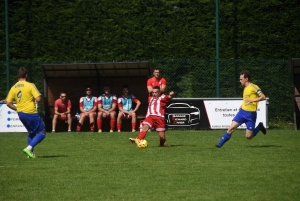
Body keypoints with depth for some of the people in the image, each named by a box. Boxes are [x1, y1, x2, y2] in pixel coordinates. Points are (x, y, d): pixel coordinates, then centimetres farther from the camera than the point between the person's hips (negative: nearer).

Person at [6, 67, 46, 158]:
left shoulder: (13, 88, 5)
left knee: (31, 133, 24)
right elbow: (38, 99, -18)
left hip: (20, 113, 7)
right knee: (42, 132, 2)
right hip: (31, 113, -7)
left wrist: (17, 109, 15)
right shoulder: (30, 85, -11)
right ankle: (29, 148, -14)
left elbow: (8, 103, 4)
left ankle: (31, 152, 16)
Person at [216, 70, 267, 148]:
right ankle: (220, 144, -4)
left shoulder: (253, 87, -11)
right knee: (231, 128, -7)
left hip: (250, 114, -7)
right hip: (242, 112, 7)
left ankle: (259, 127, 22)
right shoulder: (245, 88, 13)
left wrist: (252, 100, -27)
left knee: (248, 136, -3)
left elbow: (263, 97, -16)